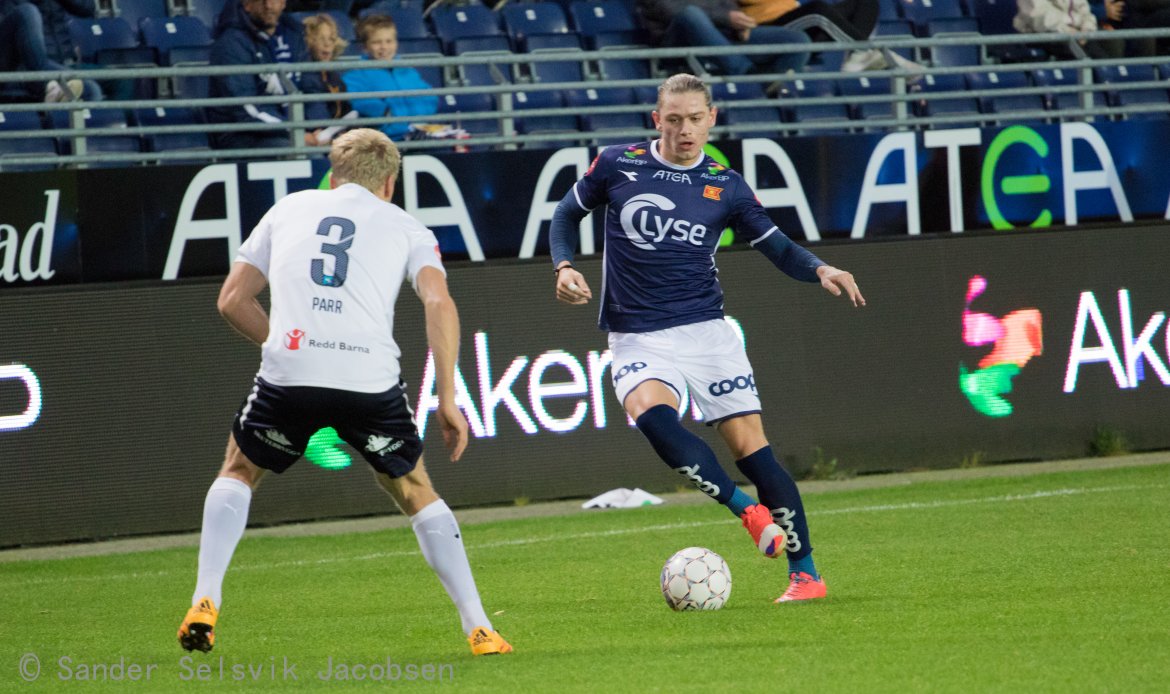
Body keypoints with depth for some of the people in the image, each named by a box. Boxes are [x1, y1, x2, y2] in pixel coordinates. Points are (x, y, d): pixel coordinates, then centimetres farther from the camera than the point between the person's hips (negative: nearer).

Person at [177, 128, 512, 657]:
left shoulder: (288, 209, 24)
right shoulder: (403, 226, 19)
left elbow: (232, 300, 20)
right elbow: (440, 304, 1)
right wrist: (447, 400, 2)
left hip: (288, 374, 0)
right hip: (371, 379, 0)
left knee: (238, 472, 27)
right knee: (415, 491, 21)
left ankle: (205, 603, 10)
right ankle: (478, 628, 16)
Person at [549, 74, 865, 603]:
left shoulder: (725, 187, 3)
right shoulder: (617, 166, 1)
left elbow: (777, 248, 9)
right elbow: (567, 213, 15)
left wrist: (820, 271, -11)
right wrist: (564, 267, -3)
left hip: (706, 330, 1)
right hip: (637, 338, -1)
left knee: (749, 443, -7)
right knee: (650, 413, -32)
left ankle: (805, 573, 0)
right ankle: (748, 511, -26)